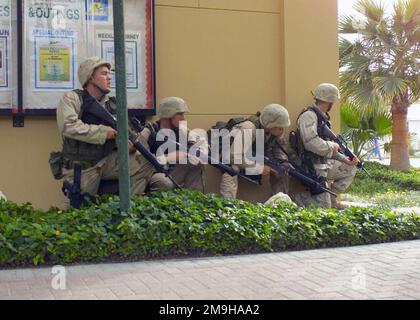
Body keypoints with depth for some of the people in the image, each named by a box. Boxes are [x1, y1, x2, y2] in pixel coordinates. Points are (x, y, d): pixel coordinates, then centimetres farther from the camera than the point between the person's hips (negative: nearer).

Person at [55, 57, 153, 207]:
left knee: (145, 162, -13)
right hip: (81, 167, -4)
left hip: (107, 162, 5)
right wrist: (103, 131, -23)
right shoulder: (72, 99, -8)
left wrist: (130, 144, -16)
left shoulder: (112, 105, 8)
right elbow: (68, 126, -25)